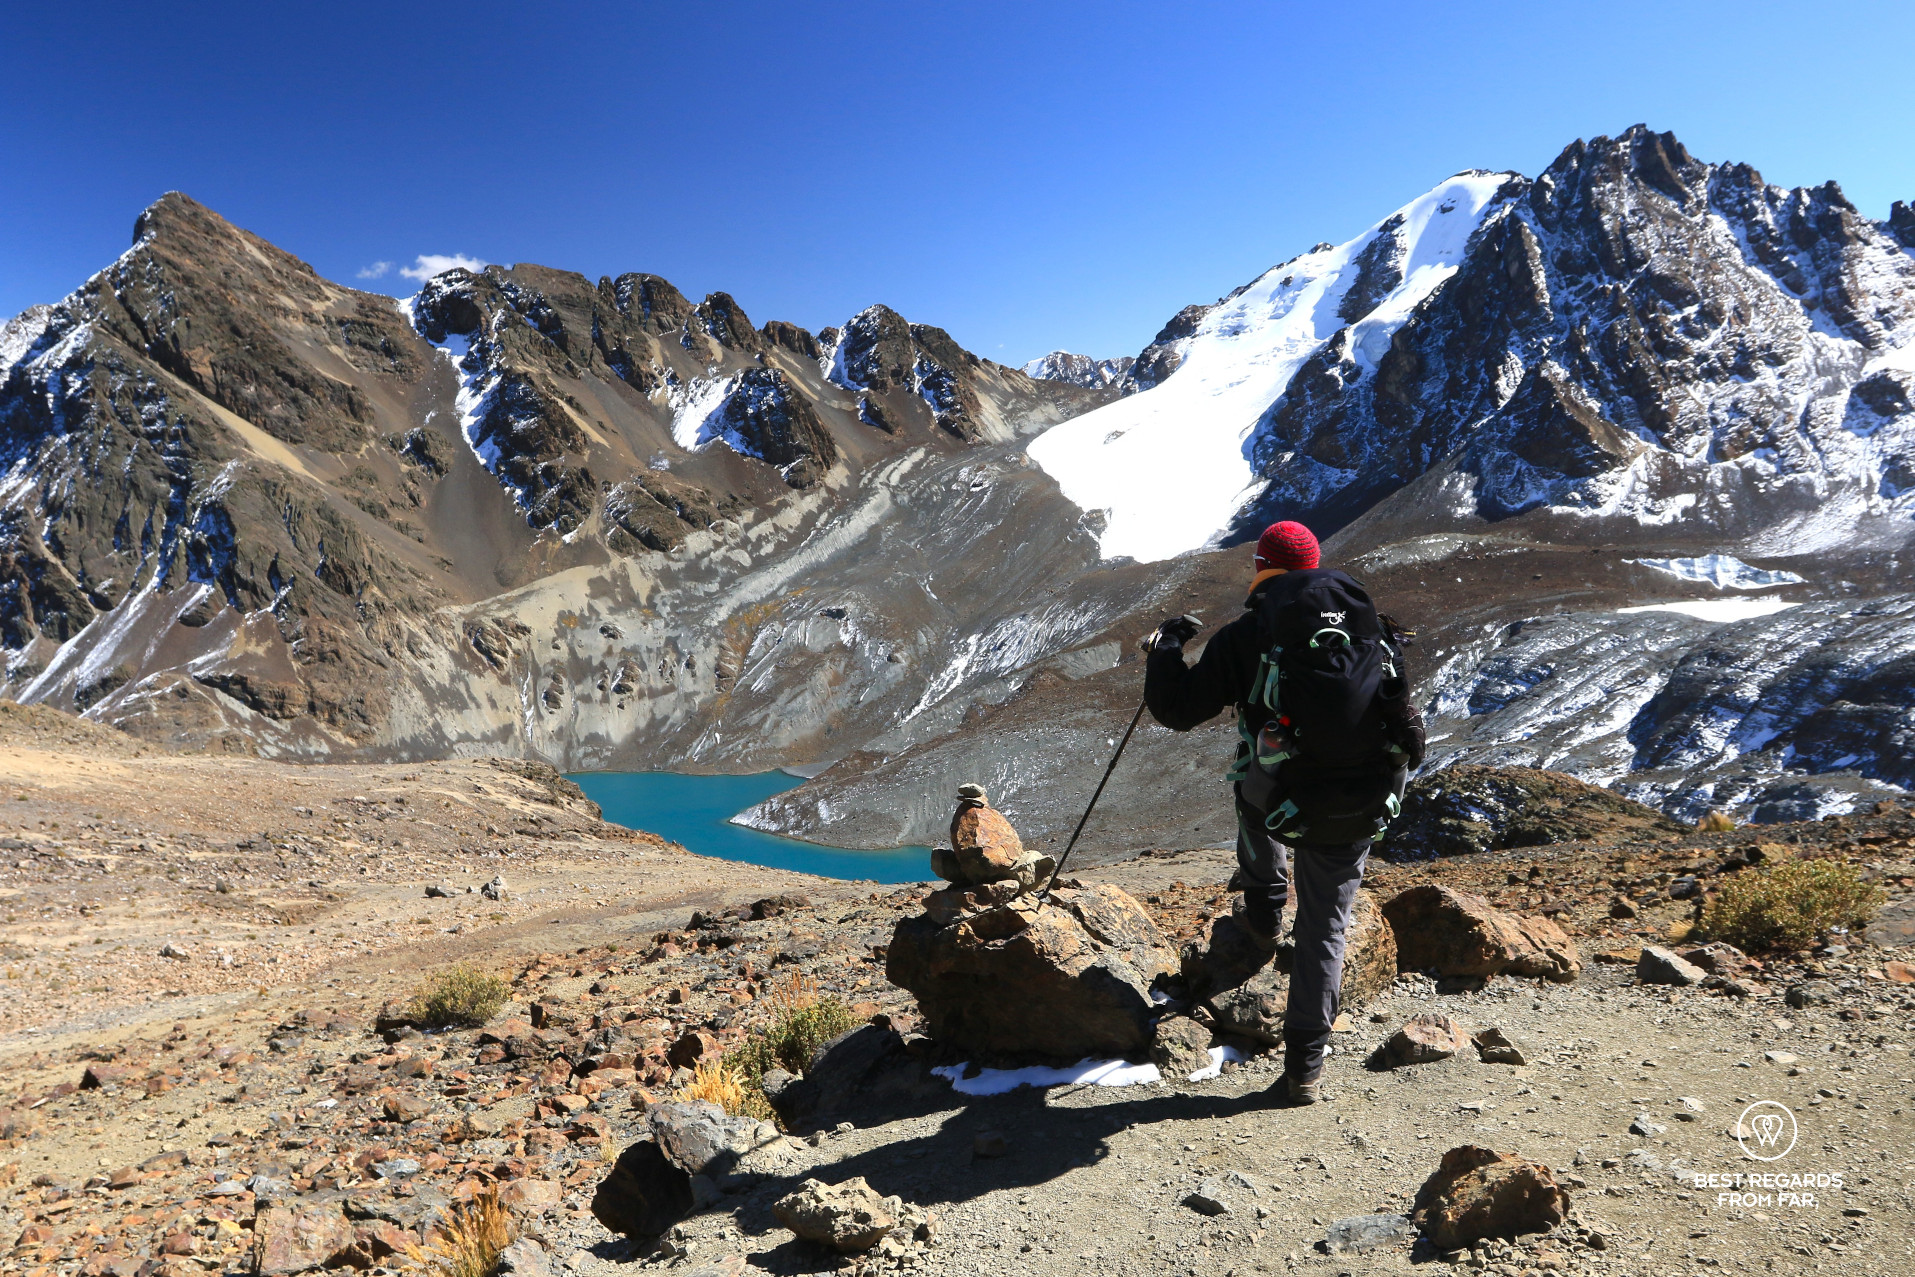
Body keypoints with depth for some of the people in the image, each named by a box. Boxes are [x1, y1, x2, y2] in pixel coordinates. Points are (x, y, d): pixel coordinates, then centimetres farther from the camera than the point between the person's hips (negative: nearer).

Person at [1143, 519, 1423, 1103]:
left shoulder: (1247, 635, -7)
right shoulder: (1372, 625, 5)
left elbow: (1176, 710, -4)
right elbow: (1401, 703, 16)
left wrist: (1165, 645, 12)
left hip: (1283, 802, -3)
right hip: (1361, 810, 3)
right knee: (1325, 929, 17)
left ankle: (1265, 910, 43)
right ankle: (1305, 1065, 22)